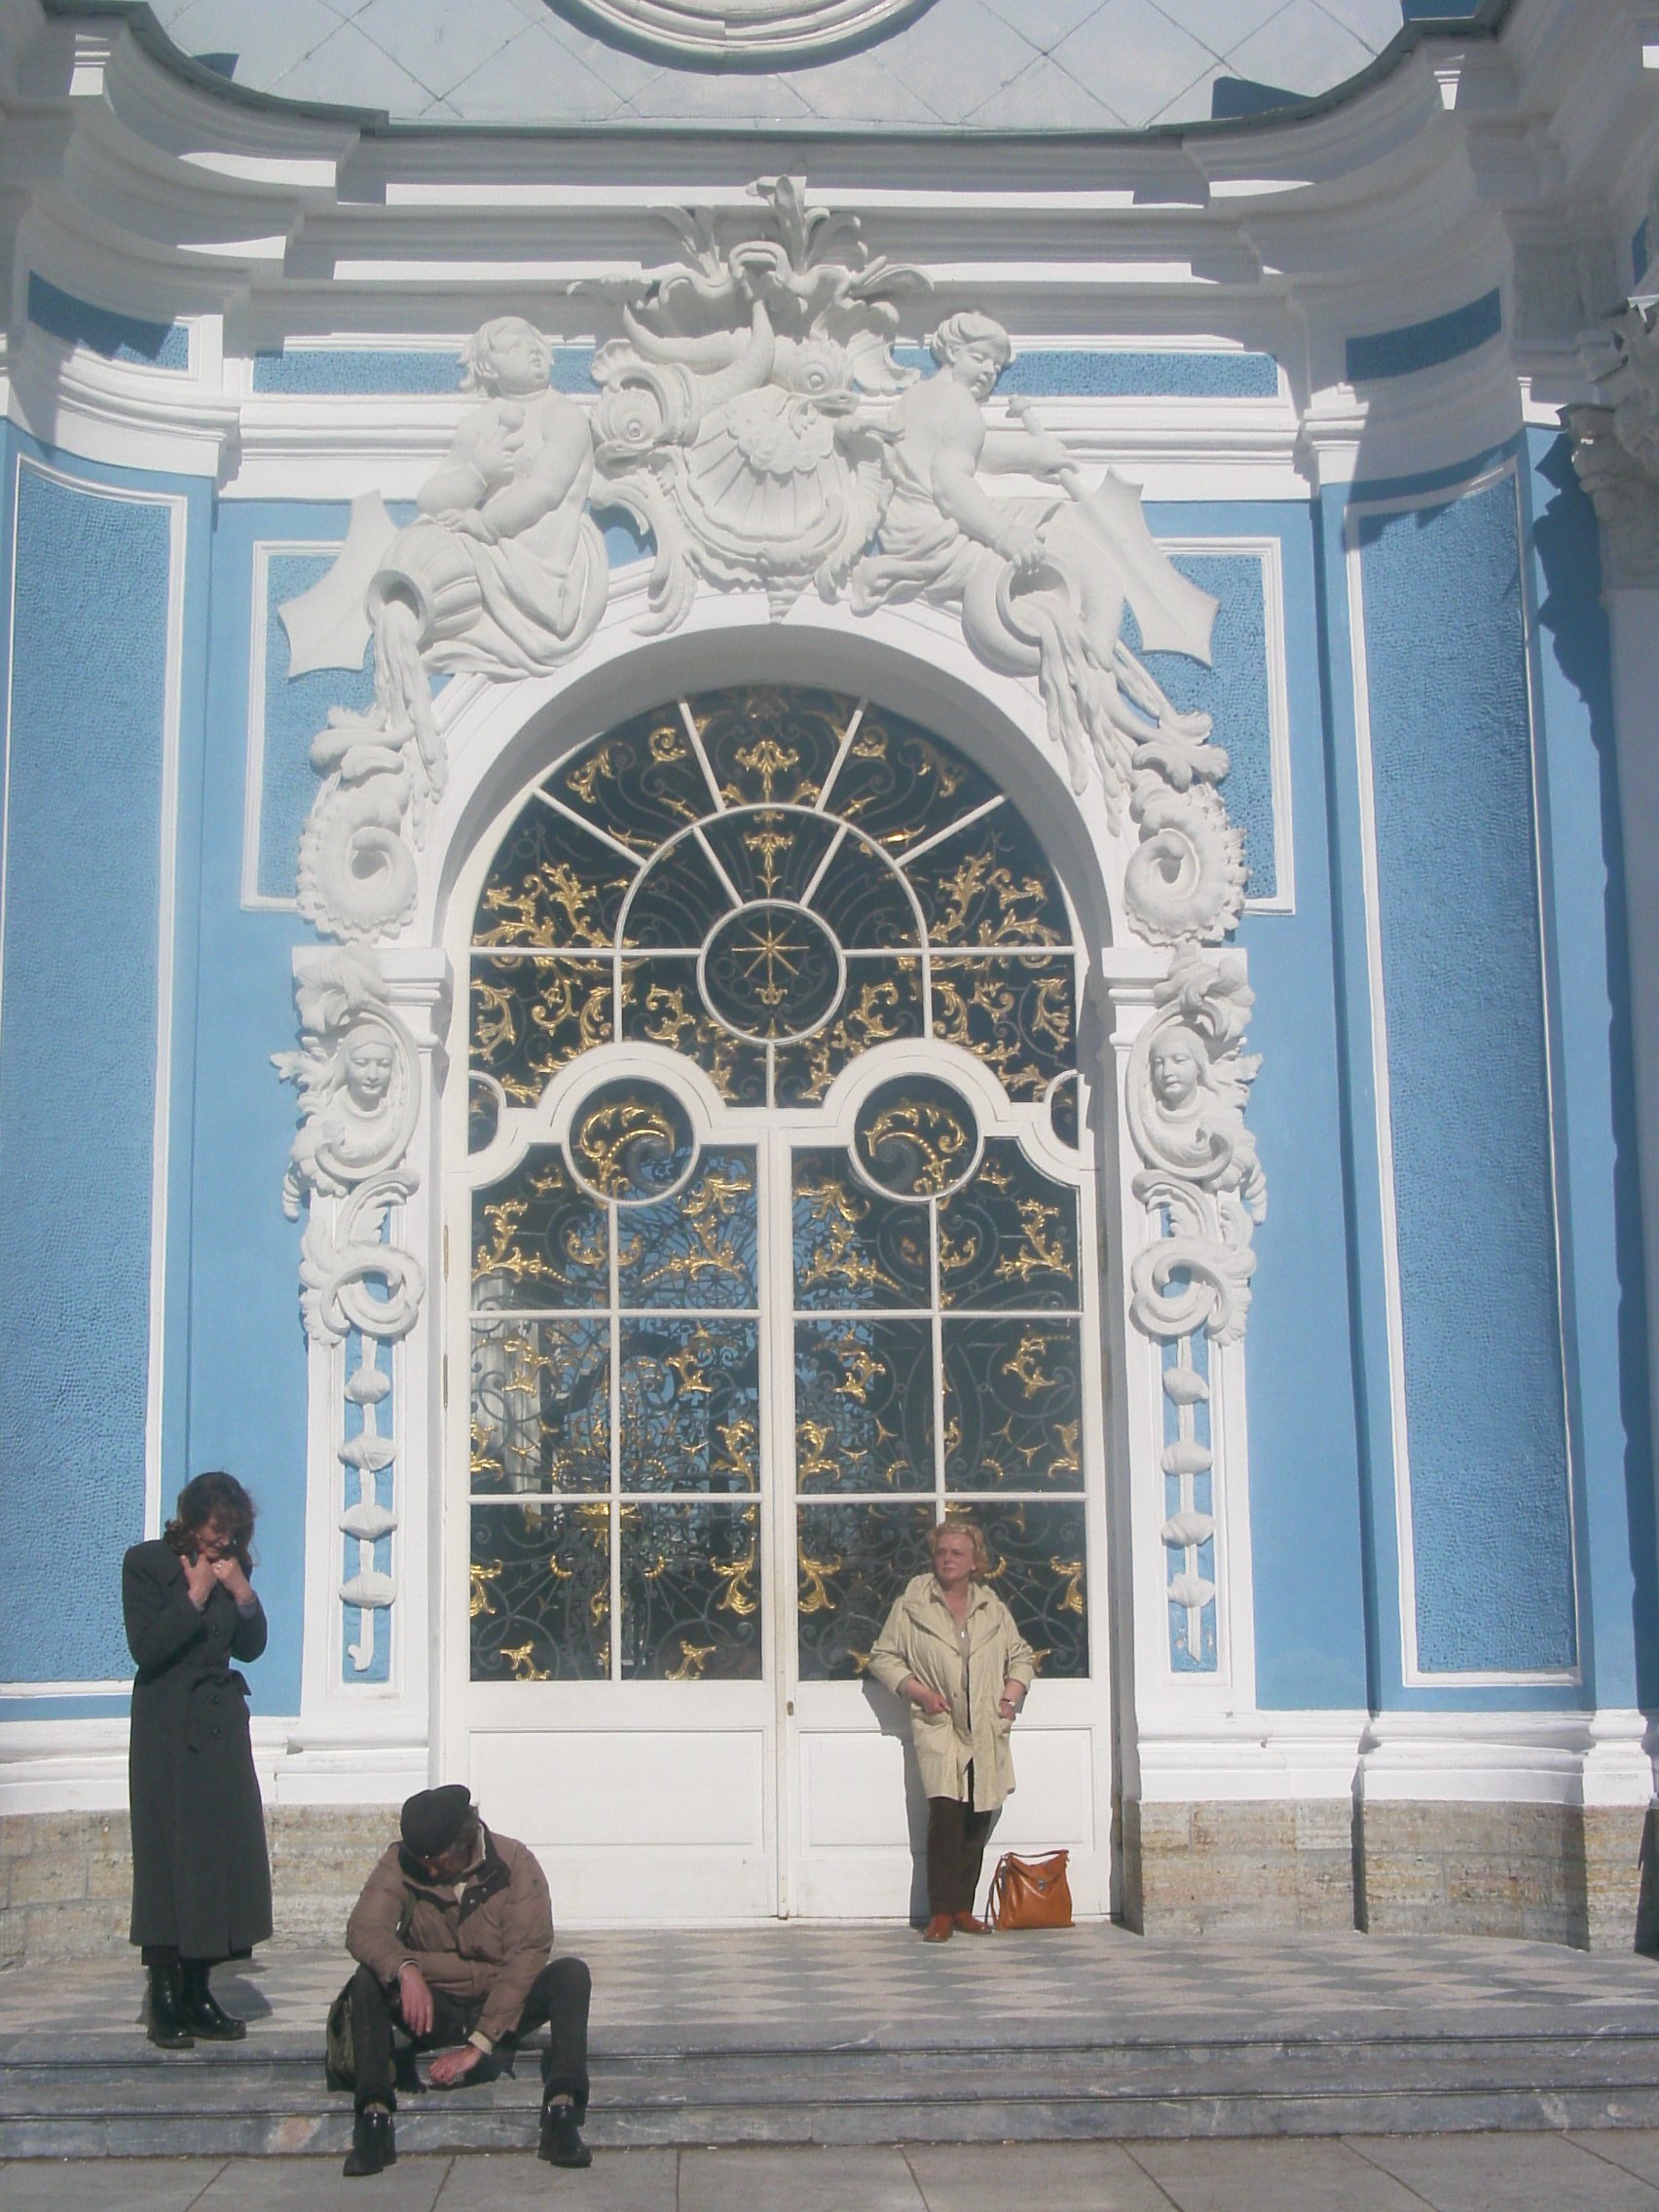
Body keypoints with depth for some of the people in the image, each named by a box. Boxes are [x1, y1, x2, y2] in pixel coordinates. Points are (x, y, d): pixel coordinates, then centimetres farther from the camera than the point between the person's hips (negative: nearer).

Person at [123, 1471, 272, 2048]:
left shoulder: (234, 1567, 11)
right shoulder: (145, 1563, -4)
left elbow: (251, 1648, 8)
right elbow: (146, 1646, -14)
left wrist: (241, 1592, -6)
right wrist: (195, 1597, -15)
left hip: (222, 1725, 5)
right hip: (167, 1731, -5)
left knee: (225, 1853, 0)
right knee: (167, 1854, -7)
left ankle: (198, 1990, 6)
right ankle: (163, 1995, -2)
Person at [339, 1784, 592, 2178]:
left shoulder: (515, 1864, -13)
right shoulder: (401, 1863, -8)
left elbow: (525, 1958, -19)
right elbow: (363, 1928, -22)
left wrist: (479, 2044, -28)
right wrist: (405, 1969, -44)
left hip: (501, 2009, -1)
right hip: (433, 2010, 1)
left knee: (571, 1974, -27)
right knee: (367, 1979, -26)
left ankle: (561, 2111, -39)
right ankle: (374, 2115, -34)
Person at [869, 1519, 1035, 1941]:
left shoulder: (993, 1609, 13)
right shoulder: (911, 1604, 3)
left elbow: (1020, 1655, 24)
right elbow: (883, 1657, 6)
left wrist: (1012, 1694, 6)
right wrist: (919, 1691, -7)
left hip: (986, 1731, 4)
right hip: (938, 1726, -4)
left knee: (978, 1819, 3)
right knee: (946, 1809, -18)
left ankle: (962, 1907, 13)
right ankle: (941, 1912, -14)